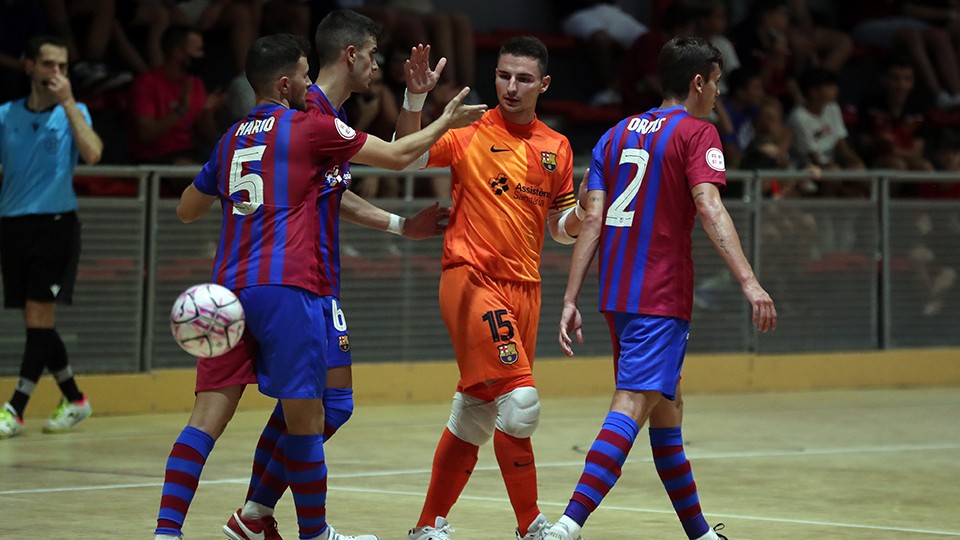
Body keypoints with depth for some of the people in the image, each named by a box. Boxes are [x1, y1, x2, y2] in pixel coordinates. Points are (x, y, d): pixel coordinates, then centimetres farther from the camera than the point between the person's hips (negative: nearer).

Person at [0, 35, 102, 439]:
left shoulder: (73, 113, 1)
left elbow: (92, 154, -18)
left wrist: (67, 102, -18)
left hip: (56, 222, -3)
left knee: (39, 317, -11)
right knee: (36, 323, 6)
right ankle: (74, 400, 21)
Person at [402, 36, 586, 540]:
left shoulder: (557, 148, 12)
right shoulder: (470, 134, -2)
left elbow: (560, 226, 19)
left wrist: (579, 215, -3)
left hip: (524, 288, 6)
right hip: (472, 279, -6)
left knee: (475, 414, 10)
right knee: (520, 399, -17)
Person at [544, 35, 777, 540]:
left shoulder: (617, 135, 17)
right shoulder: (696, 133, -3)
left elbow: (592, 220, 8)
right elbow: (709, 208, -19)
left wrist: (571, 299, 5)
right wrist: (749, 281, -27)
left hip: (617, 292, 8)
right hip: (661, 295, -8)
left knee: (666, 408, 19)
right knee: (632, 406, -17)